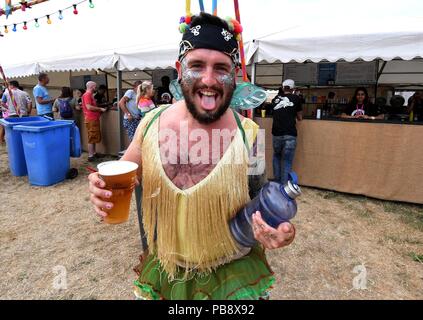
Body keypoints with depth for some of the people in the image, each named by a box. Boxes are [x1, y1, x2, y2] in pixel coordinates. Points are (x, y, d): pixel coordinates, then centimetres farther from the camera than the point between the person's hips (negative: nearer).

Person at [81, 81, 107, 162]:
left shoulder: (90, 95, 19)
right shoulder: (87, 95, -11)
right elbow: (89, 107, -21)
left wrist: (100, 110, 13)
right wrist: (100, 109, -14)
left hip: (94, 119, 10)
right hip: (91, 119, -10)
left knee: (95, 137, 15)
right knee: (92, 138, -7)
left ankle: (94, 153, 24)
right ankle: (90, 156, -3)